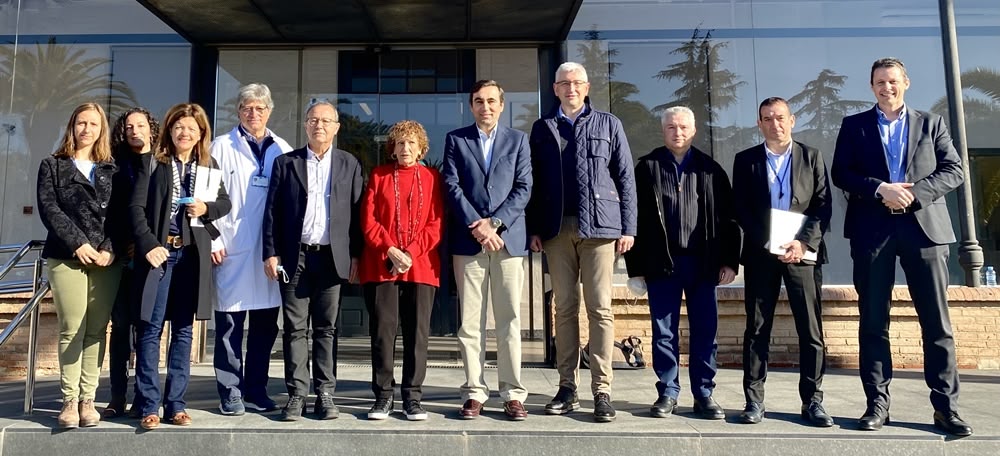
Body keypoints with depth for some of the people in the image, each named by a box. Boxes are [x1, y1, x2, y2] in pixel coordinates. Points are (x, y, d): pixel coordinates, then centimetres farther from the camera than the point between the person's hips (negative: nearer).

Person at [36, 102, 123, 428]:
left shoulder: (112, 169, 14)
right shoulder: (53, 165, 11)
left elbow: (120, 213, 6)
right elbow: (48, 208, -1)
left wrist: (110, 249, -9)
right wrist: (77, 243, -12)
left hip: (106, 259, 2)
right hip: (66, 257, -1)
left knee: (96, 331, 1)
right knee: (72, 330, -4)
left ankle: (87, 400, 5)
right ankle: (69, 401, 2)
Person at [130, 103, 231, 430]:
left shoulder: (209, 166, 10)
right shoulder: (154, 162, 2)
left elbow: (226, 202, 16)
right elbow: (136, 207, -4)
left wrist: (207, 208, -6)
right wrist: (148, 244, -15)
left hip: (192, 254, 3)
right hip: (159, 250, -2)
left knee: (183, 329, 7)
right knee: (151, 328, -2)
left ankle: (175, 404, 14)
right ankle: (149, 406, 6)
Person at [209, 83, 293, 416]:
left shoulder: (284, 151, 11)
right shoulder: (222, 147, 5)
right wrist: (213, 240, -7)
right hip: (233, 250, -2)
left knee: (266, 325, 8)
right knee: (230, 325, 1)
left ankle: (256, 390, 21)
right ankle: (231, 393, 13)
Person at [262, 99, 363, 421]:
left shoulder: (349, 164, 8)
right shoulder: (285, 162, 8)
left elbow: (356, 212, 5)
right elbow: (272, 210, 5)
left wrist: (355, 255, 0)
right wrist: (271, 253, -2)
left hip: (333, 257, 0)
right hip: (294, 257, 0)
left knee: (326, 329, 5)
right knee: (295, 329, 4)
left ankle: (325, 395, 11)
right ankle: (296, 395, 11)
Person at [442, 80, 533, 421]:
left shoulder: (517, 140, 13)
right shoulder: (455, 139, 13)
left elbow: (523, 188, 4)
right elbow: (452, 187, 3)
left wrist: (495, 222, -9)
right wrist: (475, 224, -10)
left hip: (508, 238, 0)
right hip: (468, 239, 0)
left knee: (509, 319, 1)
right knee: (470, 320, 1)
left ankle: (513, 394, 7)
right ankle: (474, 393, 8)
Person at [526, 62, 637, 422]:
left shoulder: (608, 124, 10)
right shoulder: (542, 128, 15)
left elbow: (625, 178, 5)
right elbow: (534, 181, 11)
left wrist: (628, 228, -3)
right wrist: (533, 228, 2)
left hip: (599, 226, -2)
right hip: (557, 228, 2)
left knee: (600, 308, -3)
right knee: (564, 308, 5)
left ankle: (602, 390, 2)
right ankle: (567, 388, 12)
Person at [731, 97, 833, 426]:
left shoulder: (812, 157, 11)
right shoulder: (745, 160, 10)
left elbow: (824, 205, 3)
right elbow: (740, 209, 3)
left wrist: (804, 242, -11)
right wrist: (767, 244, -9)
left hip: (803, 252, 0)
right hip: (761, 254, 0)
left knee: (811, 330, 0)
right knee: (757, 329, 2)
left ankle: (812, 401, 9)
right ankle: (754, 400, 7)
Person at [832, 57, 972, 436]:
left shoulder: (931, 123, 14)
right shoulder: (854, 125, 12)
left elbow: (954, 170, 5)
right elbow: (840, 174, 1)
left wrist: (914, 193, -11)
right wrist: (880, 189, -14)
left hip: (924, 226, 1)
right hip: (872, 230, 0)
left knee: (937, 321, 0)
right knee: (873, 321, 1)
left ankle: (945, 406, 8)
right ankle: (877, 402, 9)